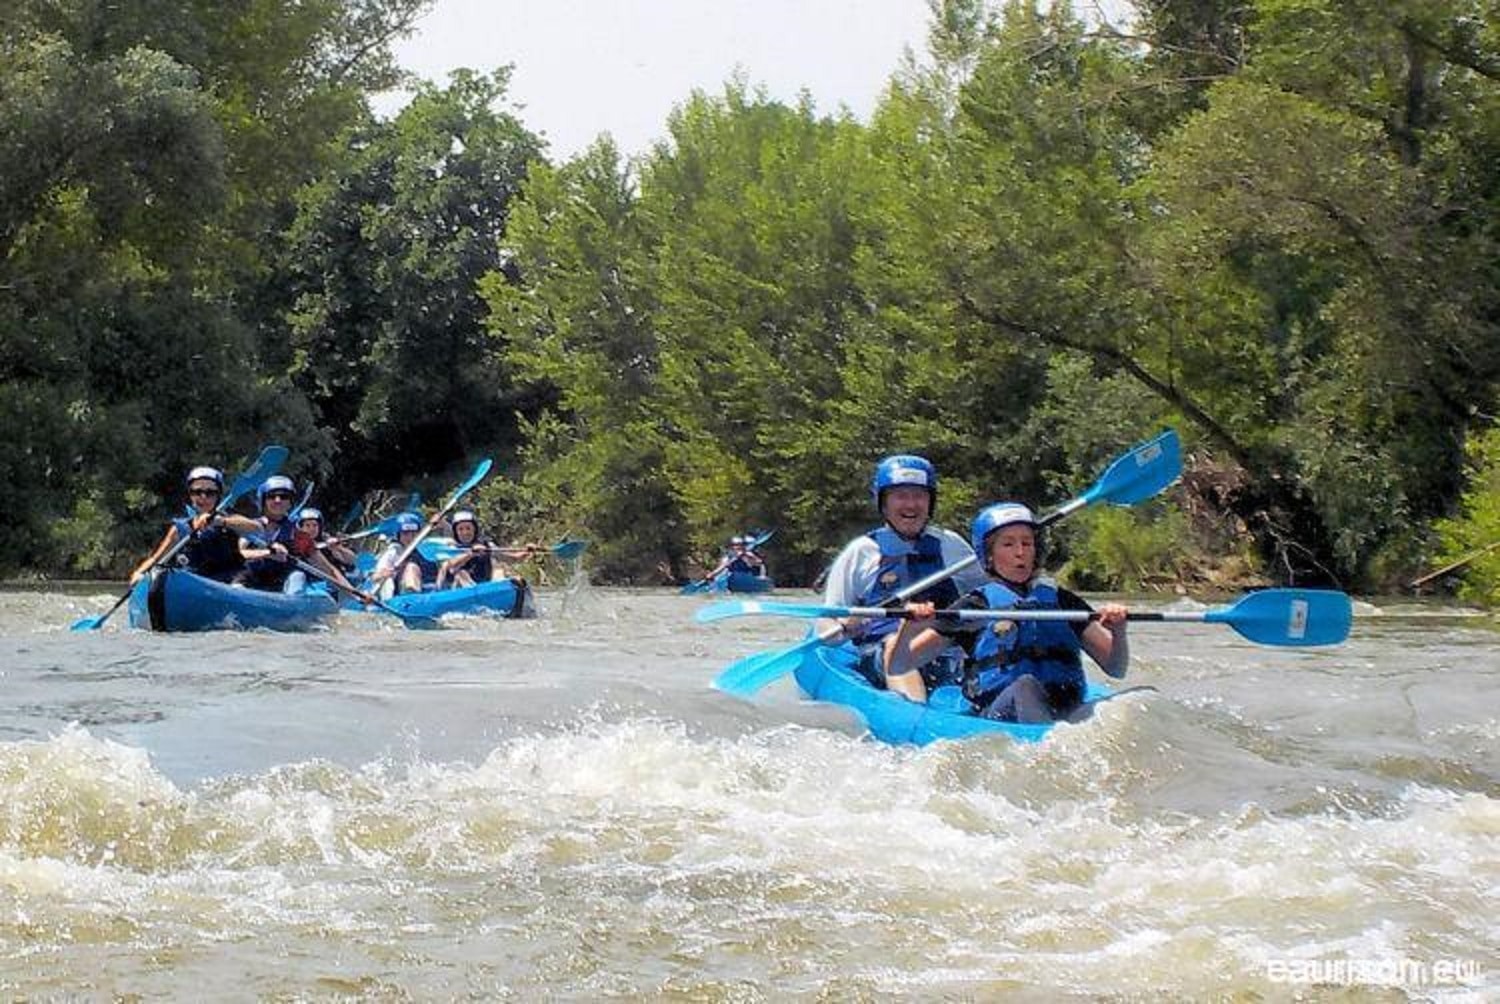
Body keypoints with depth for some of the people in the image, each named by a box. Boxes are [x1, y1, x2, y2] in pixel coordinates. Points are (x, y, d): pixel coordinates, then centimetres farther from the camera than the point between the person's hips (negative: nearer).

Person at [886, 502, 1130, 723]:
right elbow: (897, 667, 8)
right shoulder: (975, 606, 13)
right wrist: (909, 629, -13)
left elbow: (1116, 669, 14)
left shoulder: (1061, 600, 21)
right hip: (996, 717, -2)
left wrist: (1117, 632, -8)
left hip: (1065, 713, 3)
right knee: (1025, 687, -36)